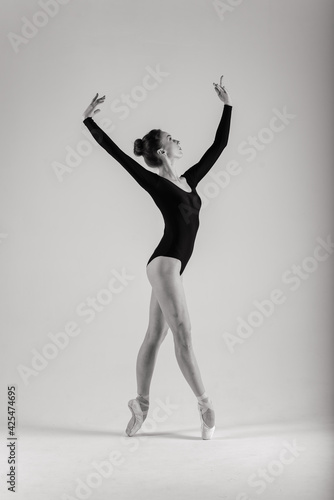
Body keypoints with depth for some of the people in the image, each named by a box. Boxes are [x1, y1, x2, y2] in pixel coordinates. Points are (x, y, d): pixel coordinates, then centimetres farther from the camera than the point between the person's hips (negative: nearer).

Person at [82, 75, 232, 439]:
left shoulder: (189, 180, 15)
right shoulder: (154, 183, -3)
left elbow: (219, 144, 20)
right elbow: (115, 152, -3)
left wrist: (227, 105, 24)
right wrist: (89, 120, -3)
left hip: (169, 266, 8)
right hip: (165, 263, -8)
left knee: (155, 336, 10)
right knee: (183, 335, -6)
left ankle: (141, 404, 17)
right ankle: (205, 404, -2)